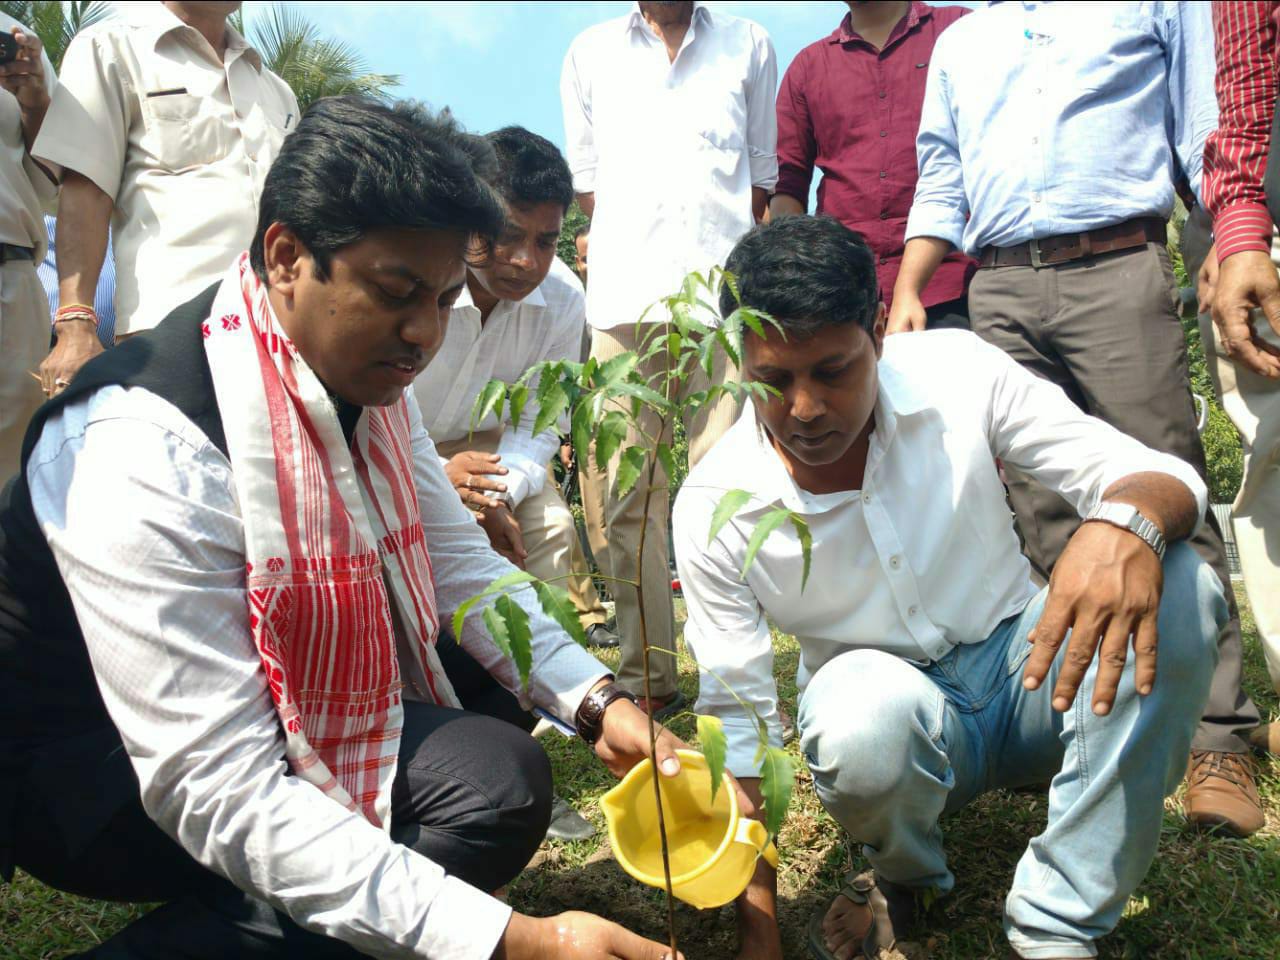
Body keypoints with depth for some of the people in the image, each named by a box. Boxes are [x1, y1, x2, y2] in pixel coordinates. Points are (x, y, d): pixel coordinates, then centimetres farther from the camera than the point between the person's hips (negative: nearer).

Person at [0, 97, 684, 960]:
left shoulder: (364, 369, -7)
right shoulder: (149, 453, -33)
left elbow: (454, 560, 3)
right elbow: (220, 798, -34)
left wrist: (595, 702, -13)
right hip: (104, 775, -8)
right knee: (493, 780, -25)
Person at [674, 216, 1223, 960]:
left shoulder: (958, 374, -16)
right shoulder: (715, 507, -18)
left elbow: (1165, 477, -16)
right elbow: (737, 723, -13)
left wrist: (1128, 525, -43)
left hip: (1023, 672, 2)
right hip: (889, 711, -1)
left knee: (1180, 592, -27)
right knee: (861, 717, -38)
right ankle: (905, 878, 1)